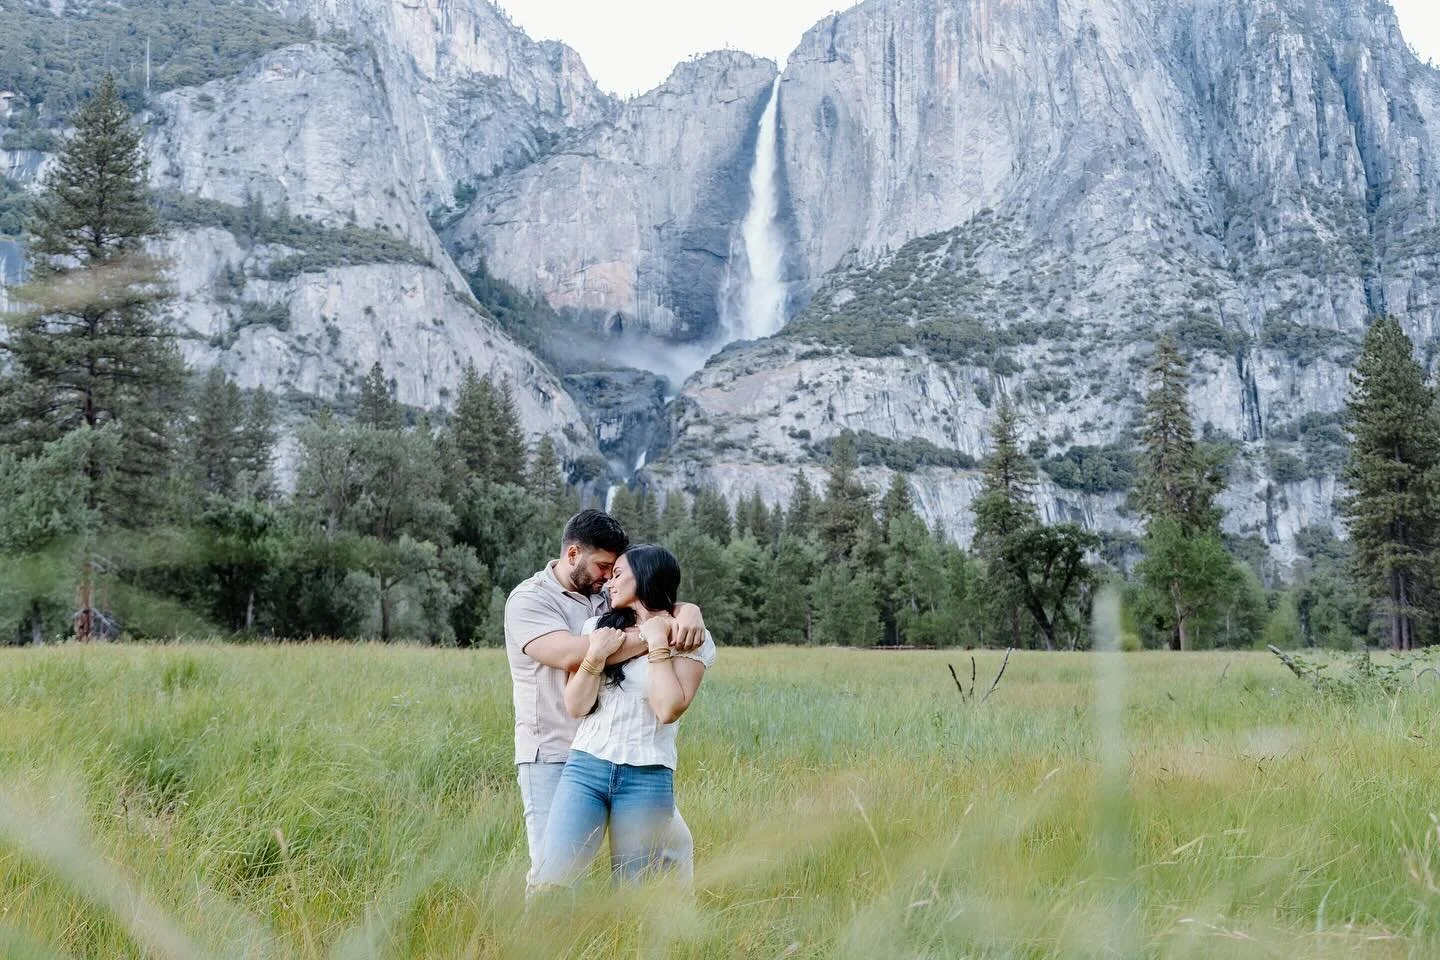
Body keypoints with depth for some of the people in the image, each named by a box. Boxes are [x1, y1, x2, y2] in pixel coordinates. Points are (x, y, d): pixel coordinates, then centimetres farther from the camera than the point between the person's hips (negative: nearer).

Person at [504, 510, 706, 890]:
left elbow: (661, 608, 9)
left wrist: (688, 612, -18)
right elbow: (572, 654, -25)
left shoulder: (605, 596, 9)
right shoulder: (529, 599, -9)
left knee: (677, 844, 10)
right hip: (553, 759, -6)